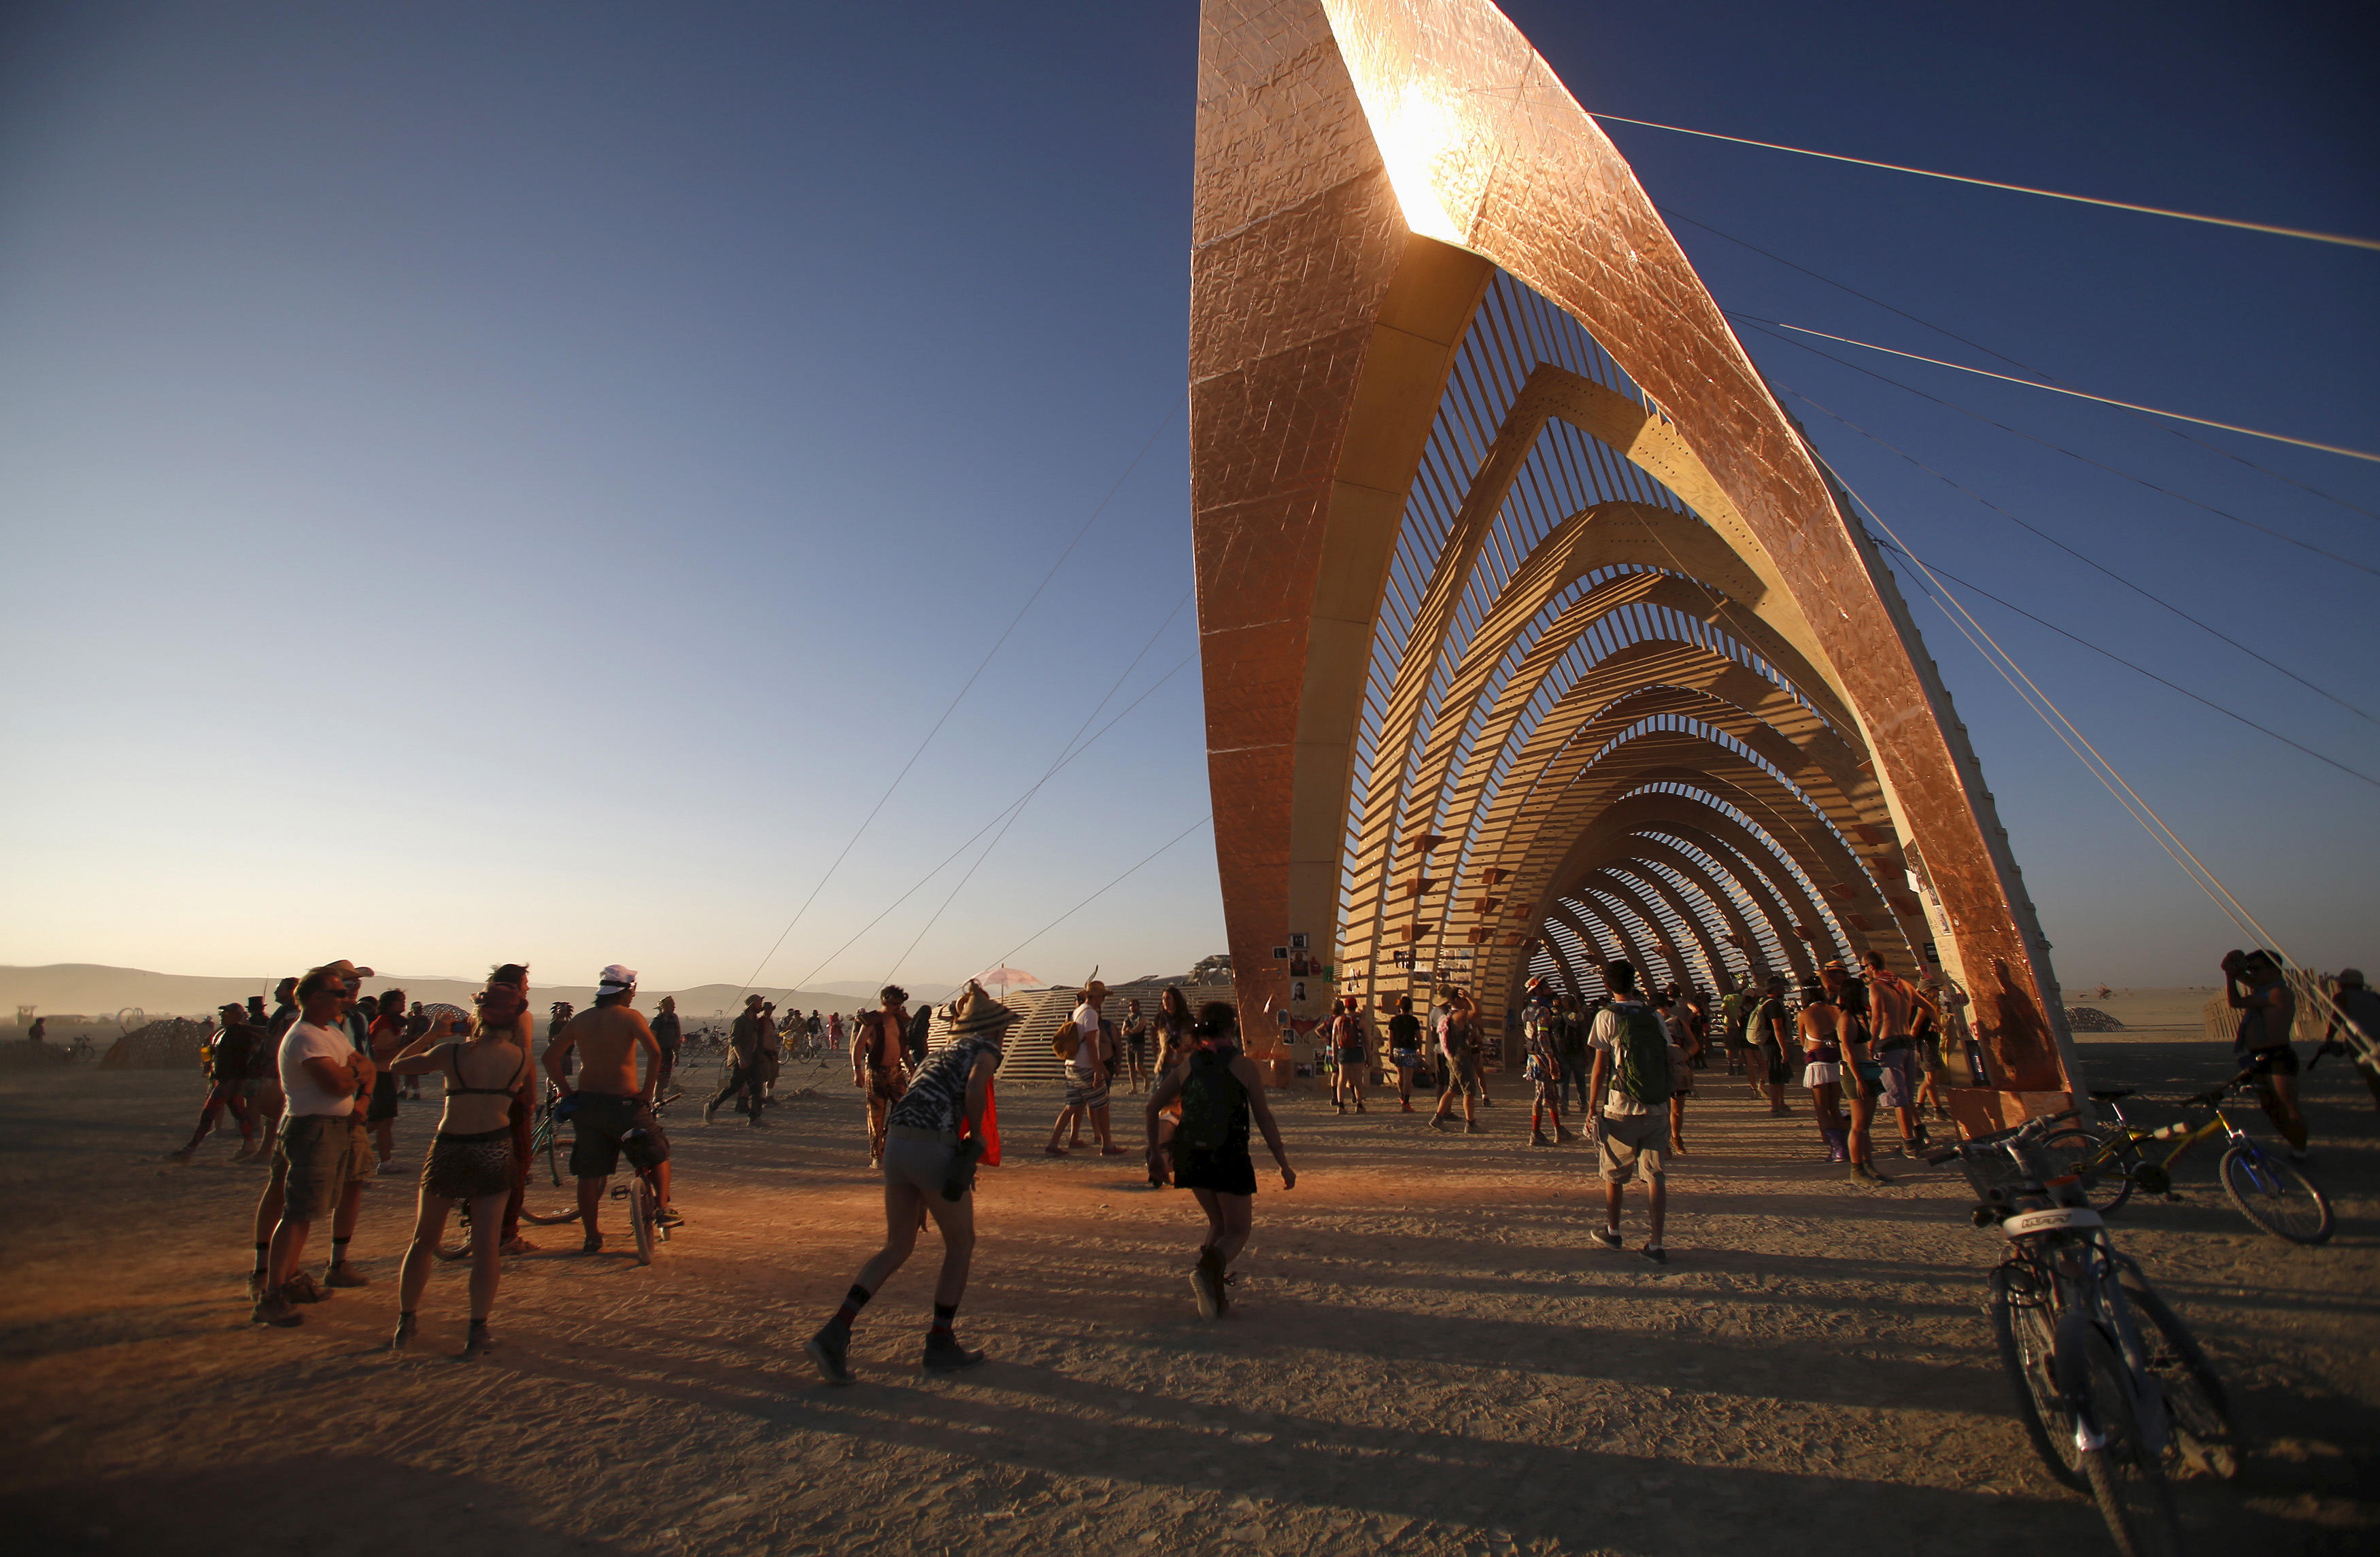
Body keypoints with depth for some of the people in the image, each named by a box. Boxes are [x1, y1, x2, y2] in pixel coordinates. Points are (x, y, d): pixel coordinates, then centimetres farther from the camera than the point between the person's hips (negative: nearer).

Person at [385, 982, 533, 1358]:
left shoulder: (452, 1050, -5)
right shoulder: (519, 1055, -3)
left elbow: (398, 1065, 8)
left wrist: (432, 1033, 19)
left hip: (449, 1149, 0)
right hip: (495, 1149, 0)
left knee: (423, 1241, 18)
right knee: (486, 1246, 5)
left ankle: (404, 1326, 25)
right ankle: (477, 1334, 6)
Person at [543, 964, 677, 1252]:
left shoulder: (579, 1020, 8)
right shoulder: (629, 1016, -7)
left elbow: (550, 1057, 9)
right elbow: (655, 1052, -21)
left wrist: (567, 1092, 12)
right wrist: (646, 1092, -11)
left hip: (586, 1102, 4)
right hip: (622, 1102, -4)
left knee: (589, 1174, 11)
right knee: (658, 1153, 16)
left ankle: (592, 1238, 15)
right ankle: (663, 1207, 7)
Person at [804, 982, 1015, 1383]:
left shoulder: (946, 1050, 27)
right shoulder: (985, 1049, 5)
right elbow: (975, 1088, -16)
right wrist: (976, 1137, -3)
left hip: (896, 1142, 7)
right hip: (935, 1146, -7)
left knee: (897, 1246, 18)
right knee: (961, 1243, 13)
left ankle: (834, 1332, 6)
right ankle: (941, 1344, 19)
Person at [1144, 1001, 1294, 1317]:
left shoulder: (1187, 1066, 7)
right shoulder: (1243, 1065, -3)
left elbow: (1151, 1108, 7)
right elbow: (1264, 1119, -3)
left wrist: (1154, 1152, 16)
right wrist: (1284, 1165, 3)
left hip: (1190, 1157, 4)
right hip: (1230, 1158, -4)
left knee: (1218, 1223, 24)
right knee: (1238, 1231, 10)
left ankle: (1213, 1288, 4)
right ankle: (1210, 1267, -21)